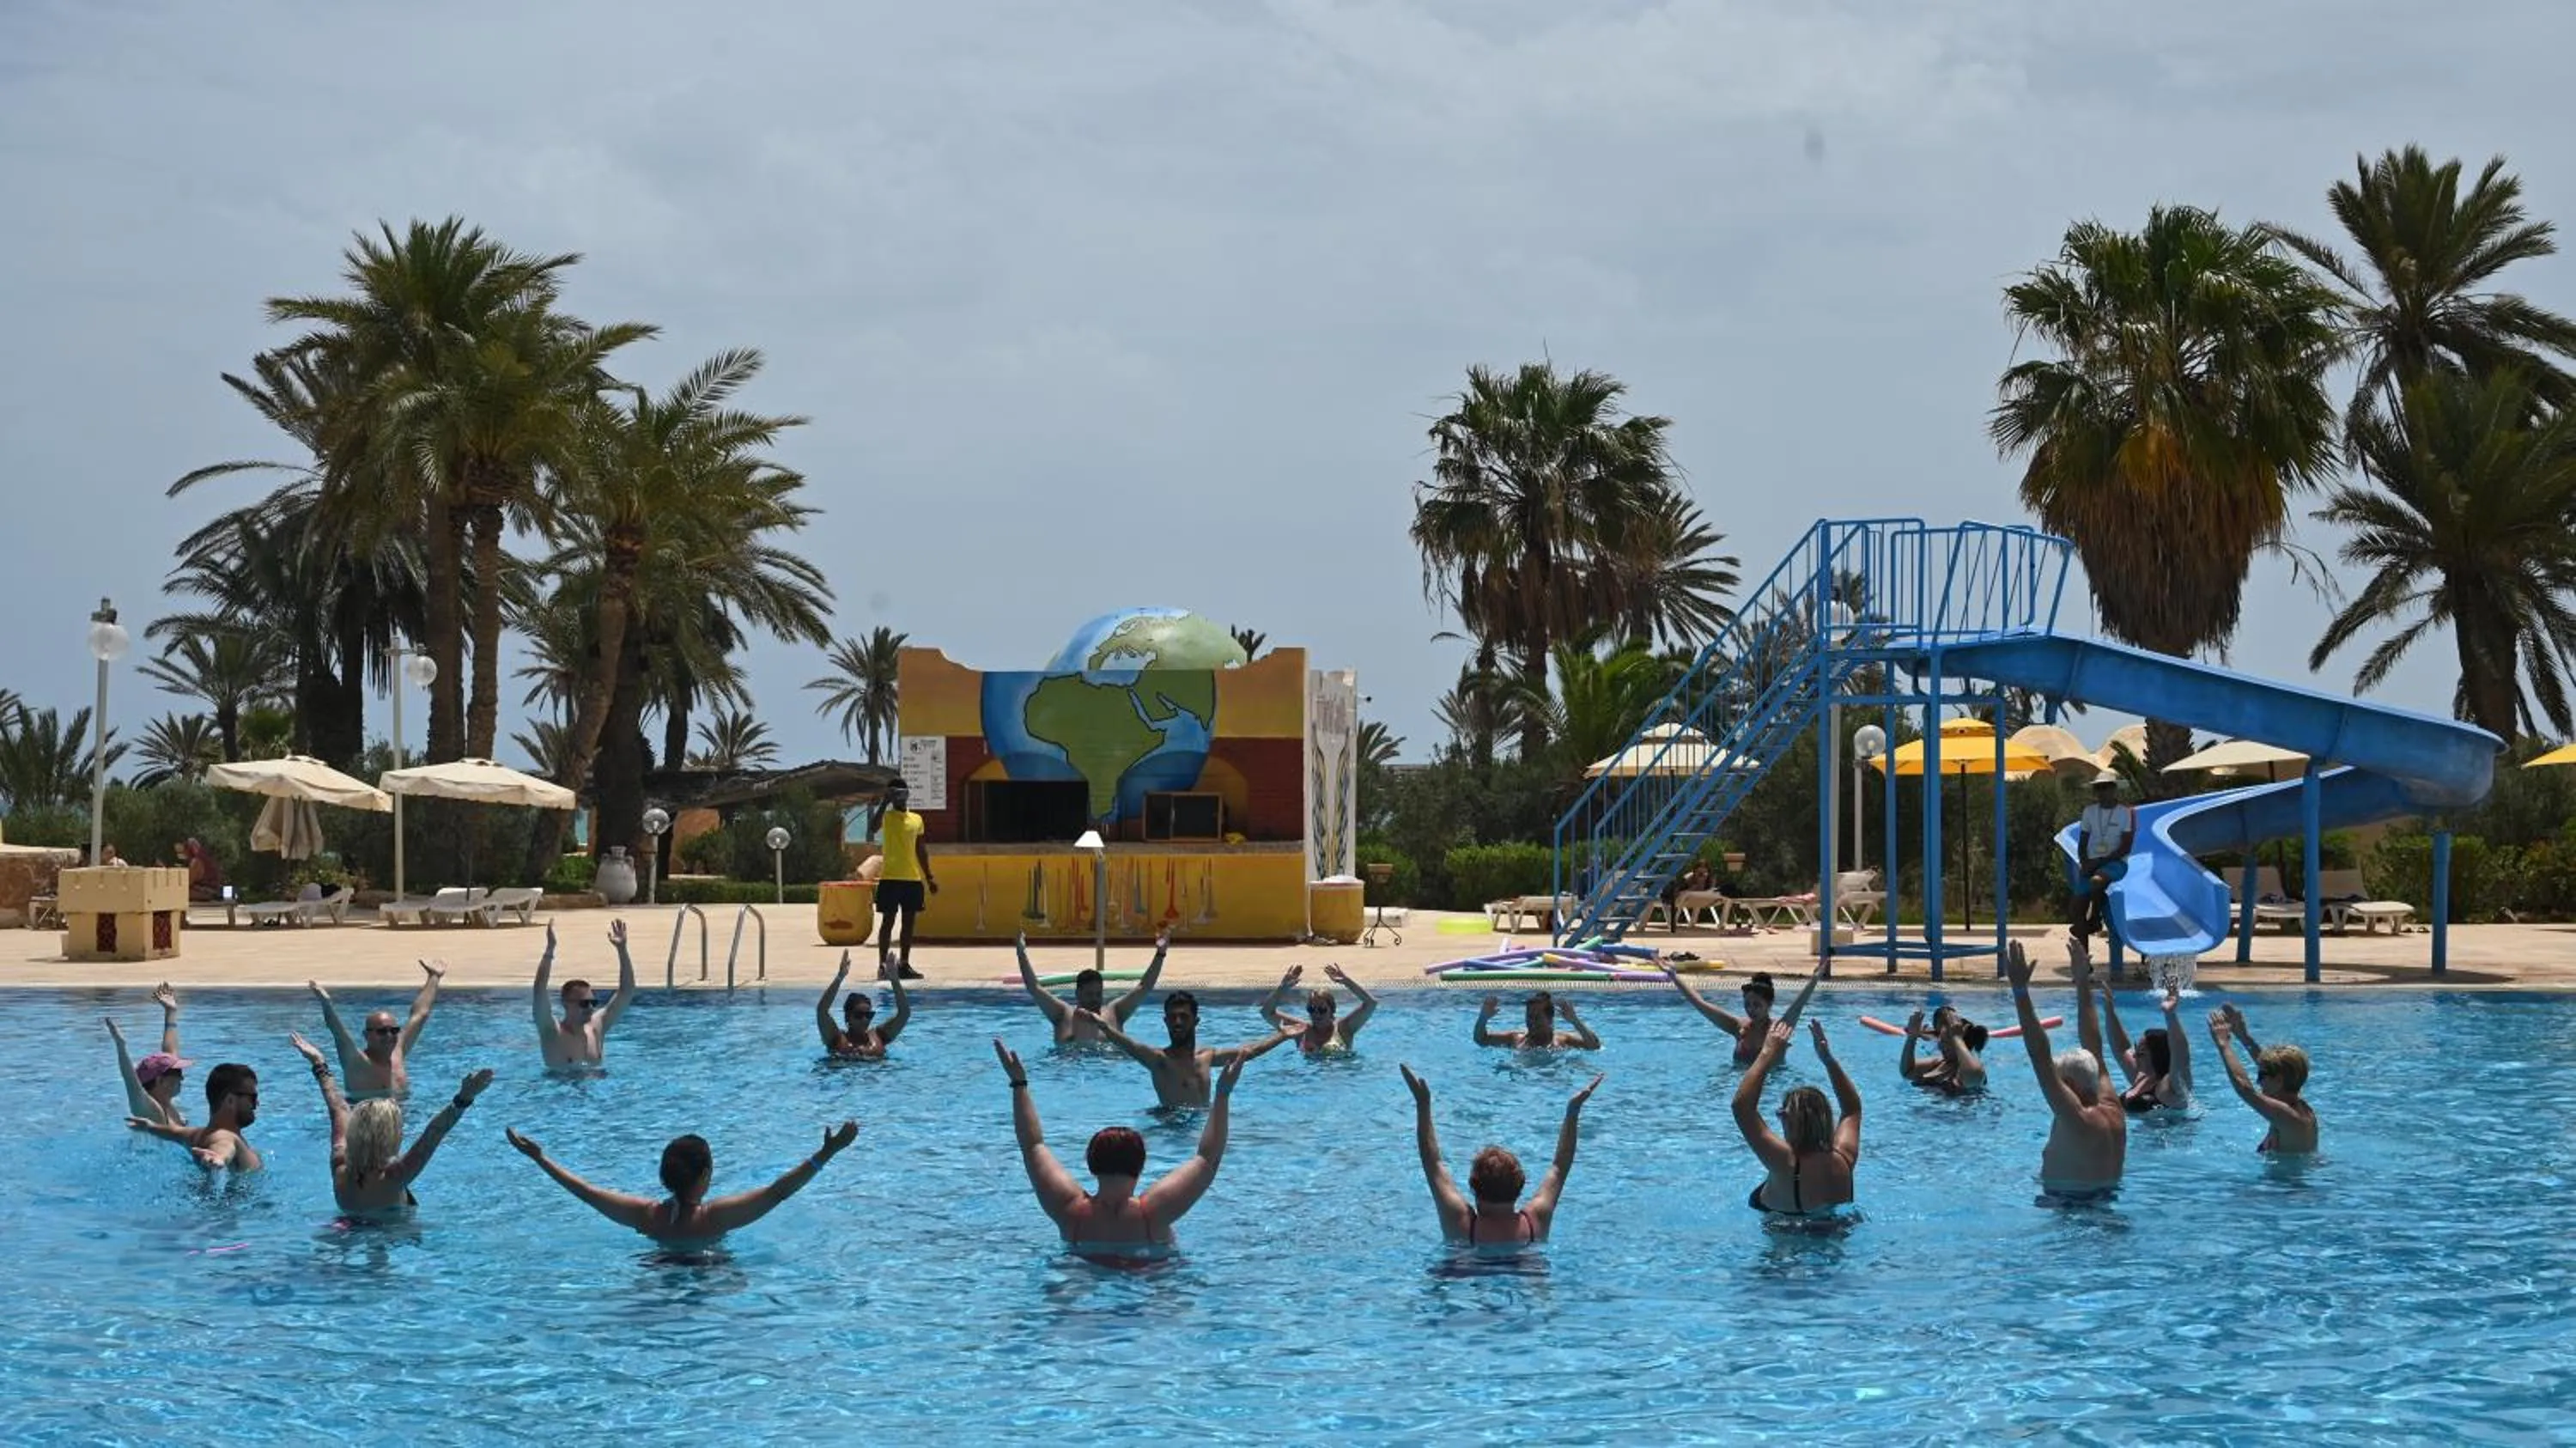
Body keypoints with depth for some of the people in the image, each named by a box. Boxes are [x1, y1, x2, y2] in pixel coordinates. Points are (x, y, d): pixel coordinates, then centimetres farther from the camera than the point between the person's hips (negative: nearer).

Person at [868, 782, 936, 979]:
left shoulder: (917, 819, 13)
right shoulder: (887, 817, -4)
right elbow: (874, 826, -28)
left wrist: (929, 877, 16)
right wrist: (885, 802, -27)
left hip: (913, 878, 5)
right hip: (891, 878, -5)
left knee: (909, 921, 7)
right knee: (888, 920, -4)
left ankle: (904, 964, 14)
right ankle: (883, 964, -3)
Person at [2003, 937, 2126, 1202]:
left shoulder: (2078, 1120, -16)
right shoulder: (2112, 1113, 6)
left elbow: (2041, 1058, -20)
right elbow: (2094, 1049, 15)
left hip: (2068, 1204, -9)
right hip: (2104, 1201, 9)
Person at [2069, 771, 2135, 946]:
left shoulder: (2127, 813, -4)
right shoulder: (2089, 811, 10)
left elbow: (2125, 848, -8)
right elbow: (2083, 842, 13)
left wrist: (2100, 861, -14)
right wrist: (2085, 863, -6)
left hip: (2114, 862, -5)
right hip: (2092, 863, 5)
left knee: (2096, 881, -37)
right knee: (2079, 904, -10)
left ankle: (2094, 921, -11)